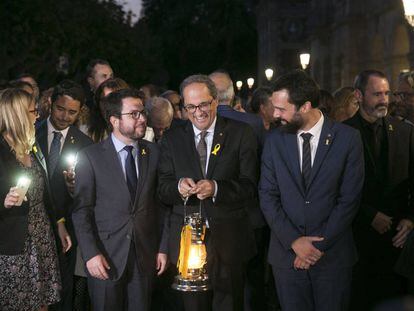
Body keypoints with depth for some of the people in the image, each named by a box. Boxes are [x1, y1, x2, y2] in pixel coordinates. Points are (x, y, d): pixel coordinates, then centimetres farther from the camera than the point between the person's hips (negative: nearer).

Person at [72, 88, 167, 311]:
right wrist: (90, 253, -13)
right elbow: (81, 209, -6)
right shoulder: (90, 156, -5)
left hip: (145, 255, 3)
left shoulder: (153, 153, 4)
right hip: (106, 258, -2)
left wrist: (163, 248, 5)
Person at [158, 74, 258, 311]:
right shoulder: (172, 139, 7)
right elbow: (163, 189, 3)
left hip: (230, 240, -1)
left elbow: (250, 186, -7)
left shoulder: (241, 134, 0)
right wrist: (178, 186, -20)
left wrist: (216, 188, -24)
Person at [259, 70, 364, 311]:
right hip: (287, 251, 2)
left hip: (333, 253, -1)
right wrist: (294, 241, -9)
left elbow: (349, 198, -7)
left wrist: (319, 245, -10)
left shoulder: (348, 138, -6)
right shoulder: (275, 141, 2)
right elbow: (268, 196, 0)